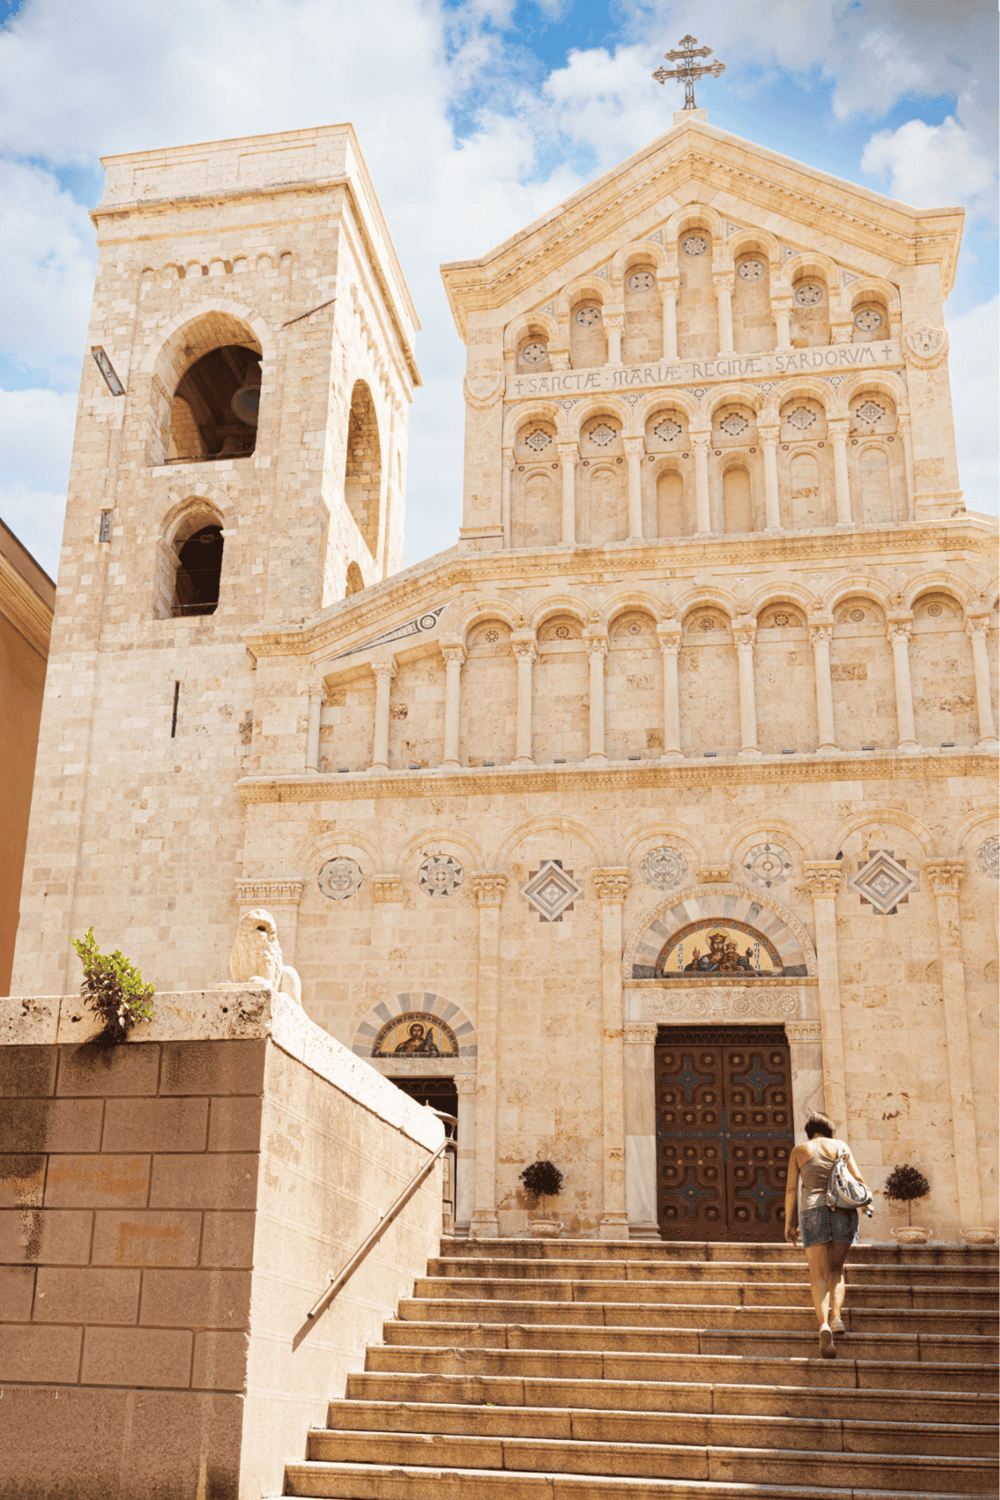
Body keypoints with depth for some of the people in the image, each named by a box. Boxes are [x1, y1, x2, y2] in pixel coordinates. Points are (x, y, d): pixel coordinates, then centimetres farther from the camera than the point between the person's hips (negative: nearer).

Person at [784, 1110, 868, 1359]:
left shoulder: (799, 1151, 13)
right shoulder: (840, 1145, 14)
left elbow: (791, 1188, 6)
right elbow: (857, 1178, 4)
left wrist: (789, 1222, 9)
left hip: (813, 1210, -1)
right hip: (843, 1209, 1)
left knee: (818, 1274, -1)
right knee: (836, 1269, 16)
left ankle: (824, 1324, -23)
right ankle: (836, 1316, -6)